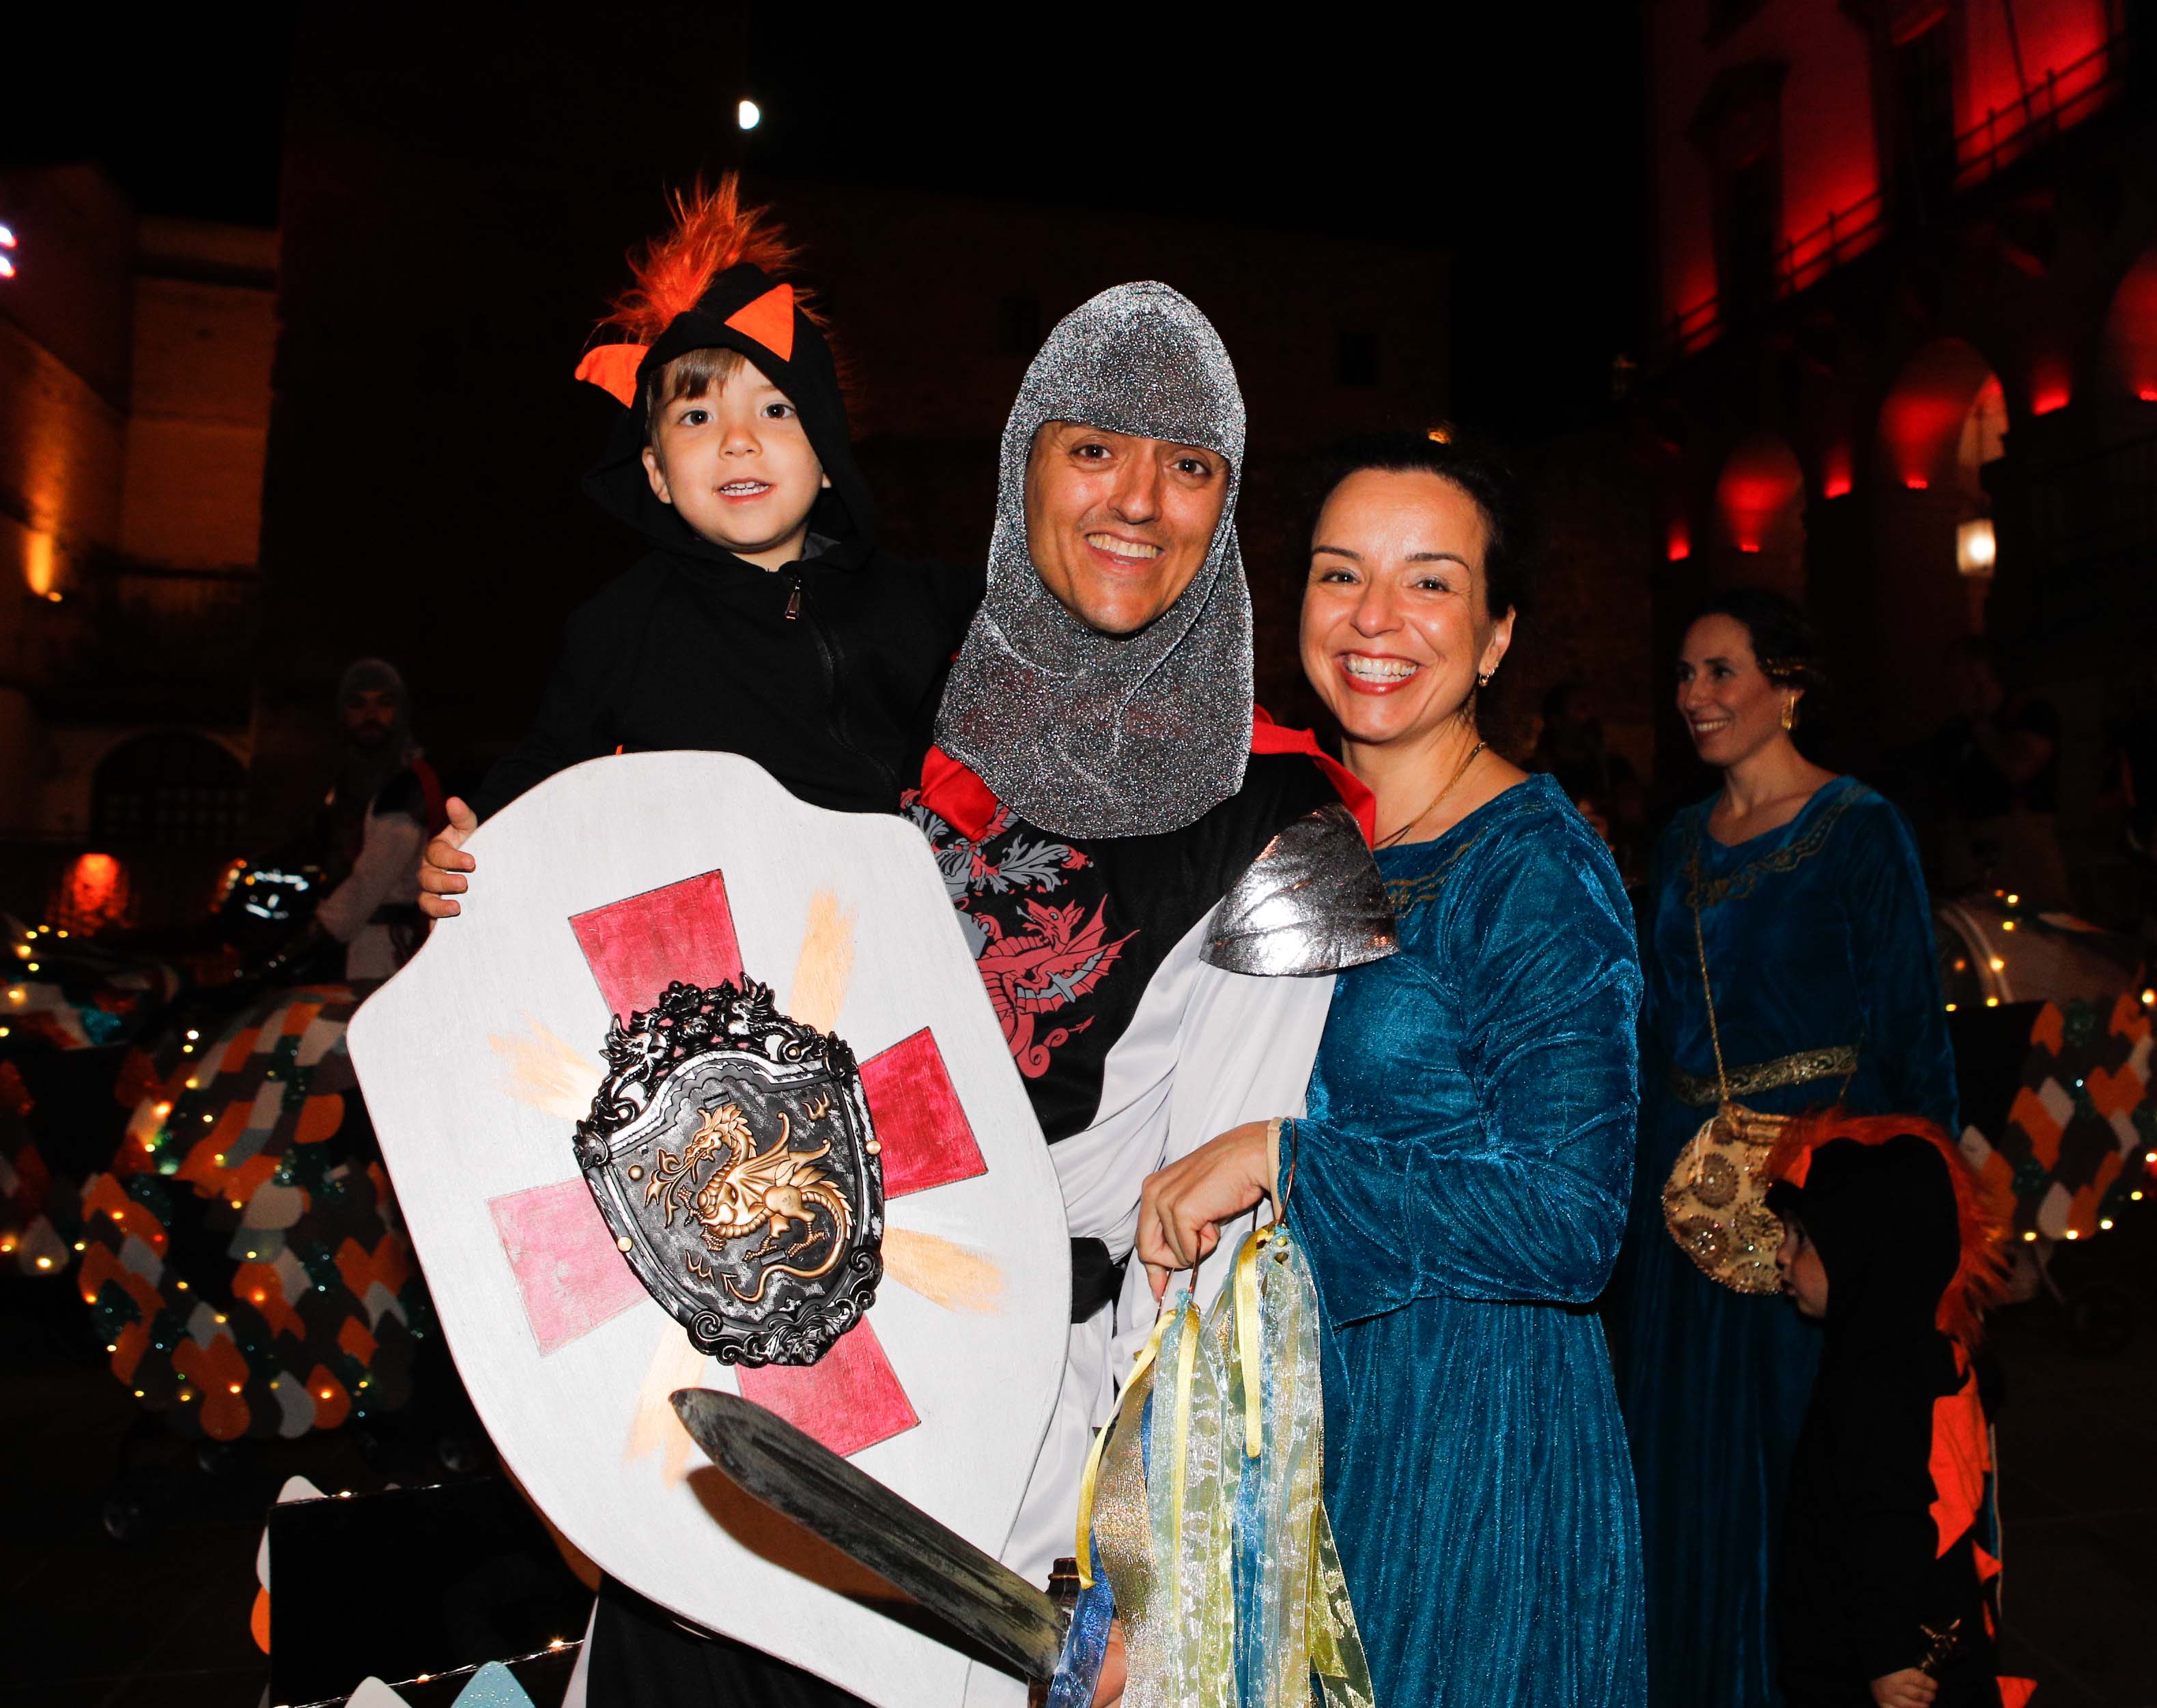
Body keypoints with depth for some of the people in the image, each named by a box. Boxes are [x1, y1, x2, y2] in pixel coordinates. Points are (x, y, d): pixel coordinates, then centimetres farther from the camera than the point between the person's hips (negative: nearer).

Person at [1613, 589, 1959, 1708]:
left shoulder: (1862, 830, -7)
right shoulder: (1682, 841, 10)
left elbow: (1910, 1028, -8)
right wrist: (1656, 1170, 11)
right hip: (1691, 1178, 6)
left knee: (1811, 1444, 5)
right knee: (1689, 1440, 14)